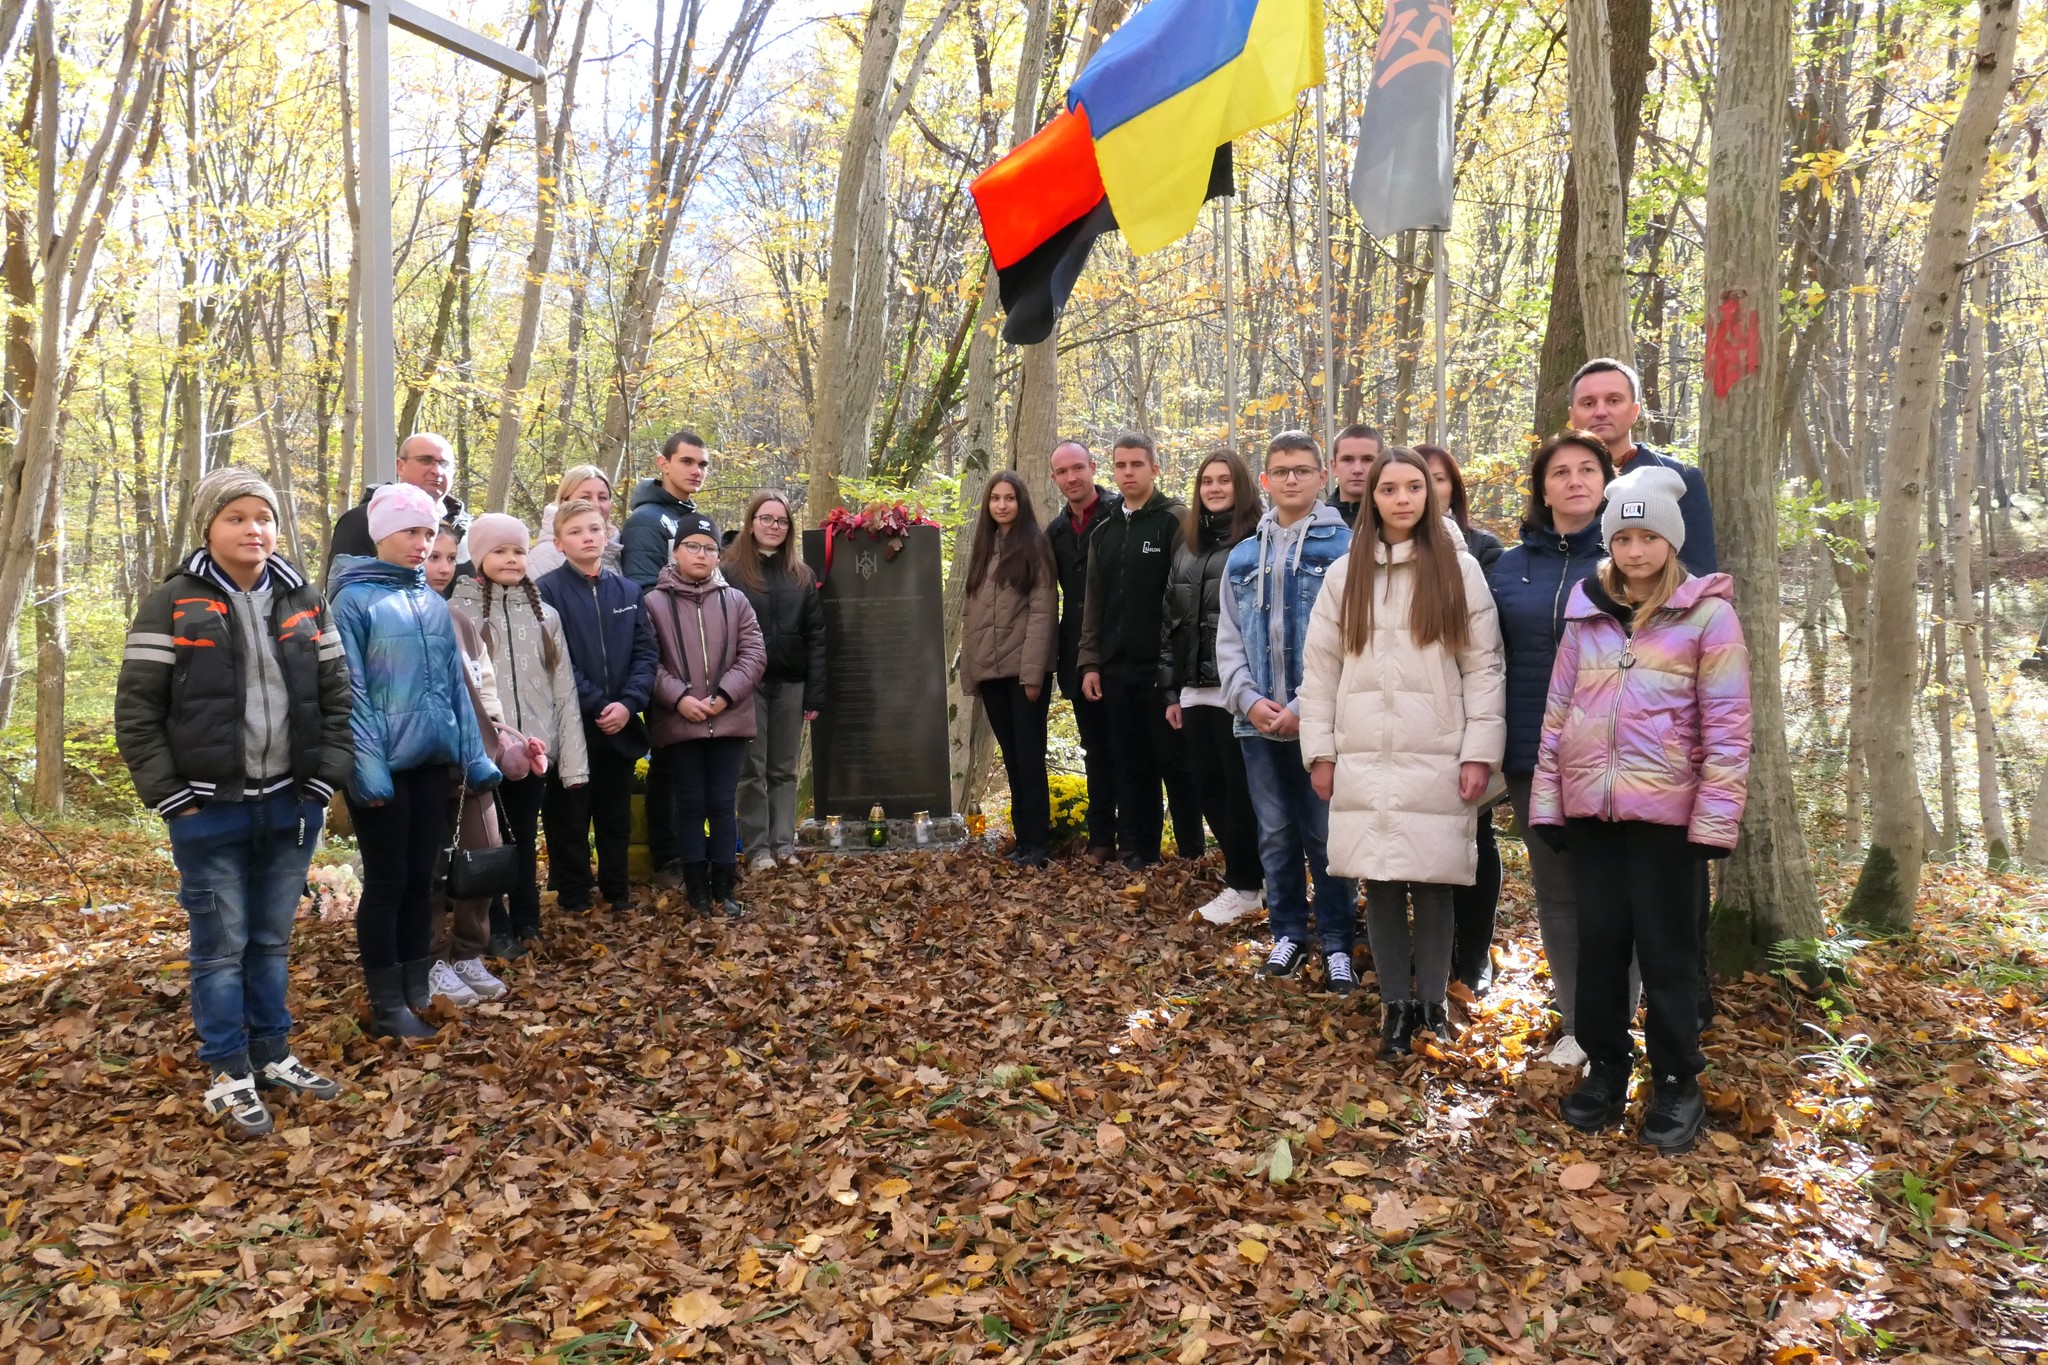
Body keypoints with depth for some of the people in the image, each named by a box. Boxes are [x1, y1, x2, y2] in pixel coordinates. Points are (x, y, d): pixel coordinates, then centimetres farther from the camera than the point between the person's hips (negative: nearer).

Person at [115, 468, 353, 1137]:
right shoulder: (172, 605, -5)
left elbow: (337, 693, 9)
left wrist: (326, 778, 1)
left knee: (273, 940, 14)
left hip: (290, 804, 4)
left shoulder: (305, 601, 7)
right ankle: (228, 1074, 17)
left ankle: (273, 1055, 28)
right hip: (209, 809, -3)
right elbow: (136, 711, -5)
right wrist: (170, 795, -9)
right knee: (221, 944, 5)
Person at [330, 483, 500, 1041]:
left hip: (432, 760, 6)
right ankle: (388, 1008, 12)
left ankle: (418, 991, 23)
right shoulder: (355, 600, -7)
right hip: (384, 765, -6)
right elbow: (350, 691, -11)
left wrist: (475, 754, 10)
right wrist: (366, 765, -18)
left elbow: (454, 682, 14)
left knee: (422, 880, 12)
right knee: (387, 883, 2)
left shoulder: (433, 602, 12)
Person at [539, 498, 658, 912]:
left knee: (616, 816, 14)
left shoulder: (628, 591, 9)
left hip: (621, 726, 4)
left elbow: (645, 653, 4)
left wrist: (628, 703, -11)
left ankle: (617, 892, 26)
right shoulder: (548, 591, -5)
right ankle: (573, 898, 18)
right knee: (569, 816, 6)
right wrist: (597, 705, -17)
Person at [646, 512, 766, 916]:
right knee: (690, 804, 6)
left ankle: (723, 889, 14)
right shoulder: (654, 603, -1)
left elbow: (753, 654, 2)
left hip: (729, 720, 2)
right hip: (678, 723, -2)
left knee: (723, 804, 6)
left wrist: (725, 694, -11)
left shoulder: (735, 601, 7)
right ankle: (697, 888, 15)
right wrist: (678, 697, -16)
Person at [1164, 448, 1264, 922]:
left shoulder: (1257, 541, -5)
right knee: (1207, 786, 11)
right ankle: (1248, 871, 26)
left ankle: (1244, 884, 14)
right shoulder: (1187, 545, 15)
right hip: (1196, 688, 7)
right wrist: (1172, 689, 13)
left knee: (1239, 788, 1)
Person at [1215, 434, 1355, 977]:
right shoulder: (1243, 556, 12)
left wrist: (1304, 707, -15)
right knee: (1275, 834, 12)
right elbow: (1228, 639, 11)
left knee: (1326, 835, 2)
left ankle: (1338, 942, 14)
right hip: (1257, 722, 4)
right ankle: (1288, 931, 25)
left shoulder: (1346, 547, -2)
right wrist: (1249, 699, -5)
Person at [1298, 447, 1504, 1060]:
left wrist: (1479, 752, -6)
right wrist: (1319, 751, 4)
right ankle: (1395, 1004, 17)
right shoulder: (1344, 575, 9)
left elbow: (1484, 666, 0)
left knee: (1432, 883, 0)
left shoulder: (1460, 570, 4)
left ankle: (1431, 1000, 18)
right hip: (1363, 758, 2)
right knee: (1379, 883, 4)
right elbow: (1320, 667, 9)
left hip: (1436, 758, -2)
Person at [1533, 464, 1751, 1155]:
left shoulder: (1708, 613, -3)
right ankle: (1606, 1067, 23)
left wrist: (1716, 817, -11)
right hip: (1589, 805, 4)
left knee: (1663, 943, 3)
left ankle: (1677, 1084, 17)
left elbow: (1727, 726, -6)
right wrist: (1546, 798, 8)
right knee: (1599, 936, 9)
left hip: (1662, 807, -3)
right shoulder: (1587, 611, 9)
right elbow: (1558, 708, 11)